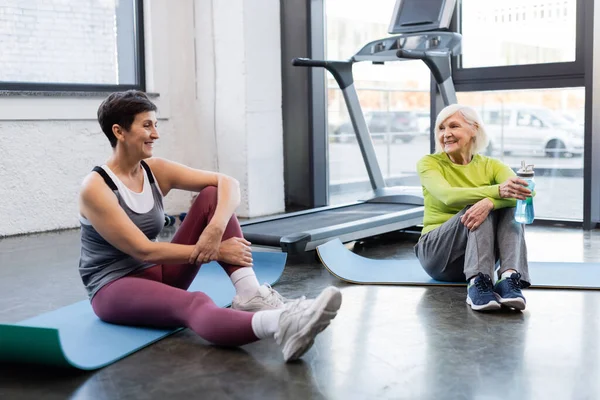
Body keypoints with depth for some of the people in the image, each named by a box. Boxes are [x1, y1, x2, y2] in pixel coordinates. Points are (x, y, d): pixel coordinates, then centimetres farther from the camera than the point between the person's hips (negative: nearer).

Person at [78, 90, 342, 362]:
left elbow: (228, 183, -8)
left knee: (211, 196, -11)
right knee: (193, 304, -40)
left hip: (158, 274, 7)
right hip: (113, 288, -7)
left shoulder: (155, 171, 0)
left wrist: (215, 230, -28)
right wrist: (216, 252, -23)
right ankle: (280, 326, -71)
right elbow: (144, 250, -23)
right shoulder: (95, 188, -17)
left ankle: (250, 295, -29)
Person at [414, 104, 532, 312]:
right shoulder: (429, 163, -4)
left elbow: (521, 192, -20)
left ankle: (509, 278, -43)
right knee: (477, 210, -30)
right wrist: (497, 190, -43)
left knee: (511, 206, -24)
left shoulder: (490, 165, 3)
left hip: (478, 256, 3)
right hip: (437, 253, -3)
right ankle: (477, 284, -47)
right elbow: (448, 196, -27)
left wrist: (489, 202, -42)